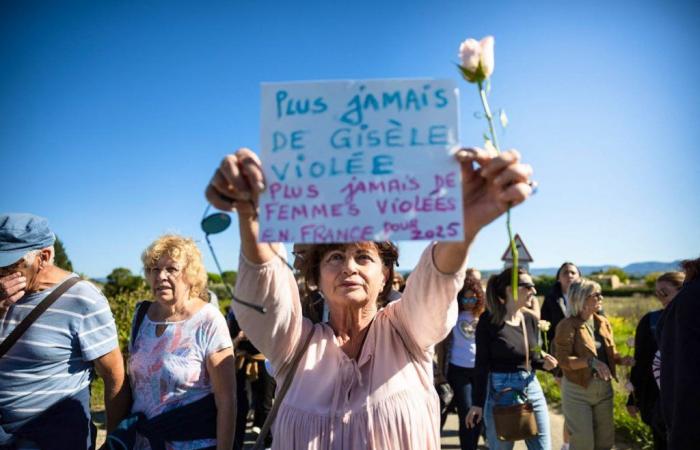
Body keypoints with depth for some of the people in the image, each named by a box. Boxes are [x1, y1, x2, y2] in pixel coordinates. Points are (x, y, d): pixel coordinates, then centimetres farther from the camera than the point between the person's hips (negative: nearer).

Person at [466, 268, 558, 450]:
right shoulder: (488, 320, -12)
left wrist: (544, 363, -8)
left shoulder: (531, 320, 4)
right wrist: (477, 402, -10)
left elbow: (532, 358, 15)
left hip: (532, 389, 5)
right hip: (500, 393, -5)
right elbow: (482, 364, -10)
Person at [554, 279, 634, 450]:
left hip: (604, 388, 6)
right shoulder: (567, 325, -15)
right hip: (577, 390, -6)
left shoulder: (603, 322, 6)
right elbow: (563, 360, -20)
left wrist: (622, 359, -9)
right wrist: (591, 362, -30)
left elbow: (610, 353, 12)